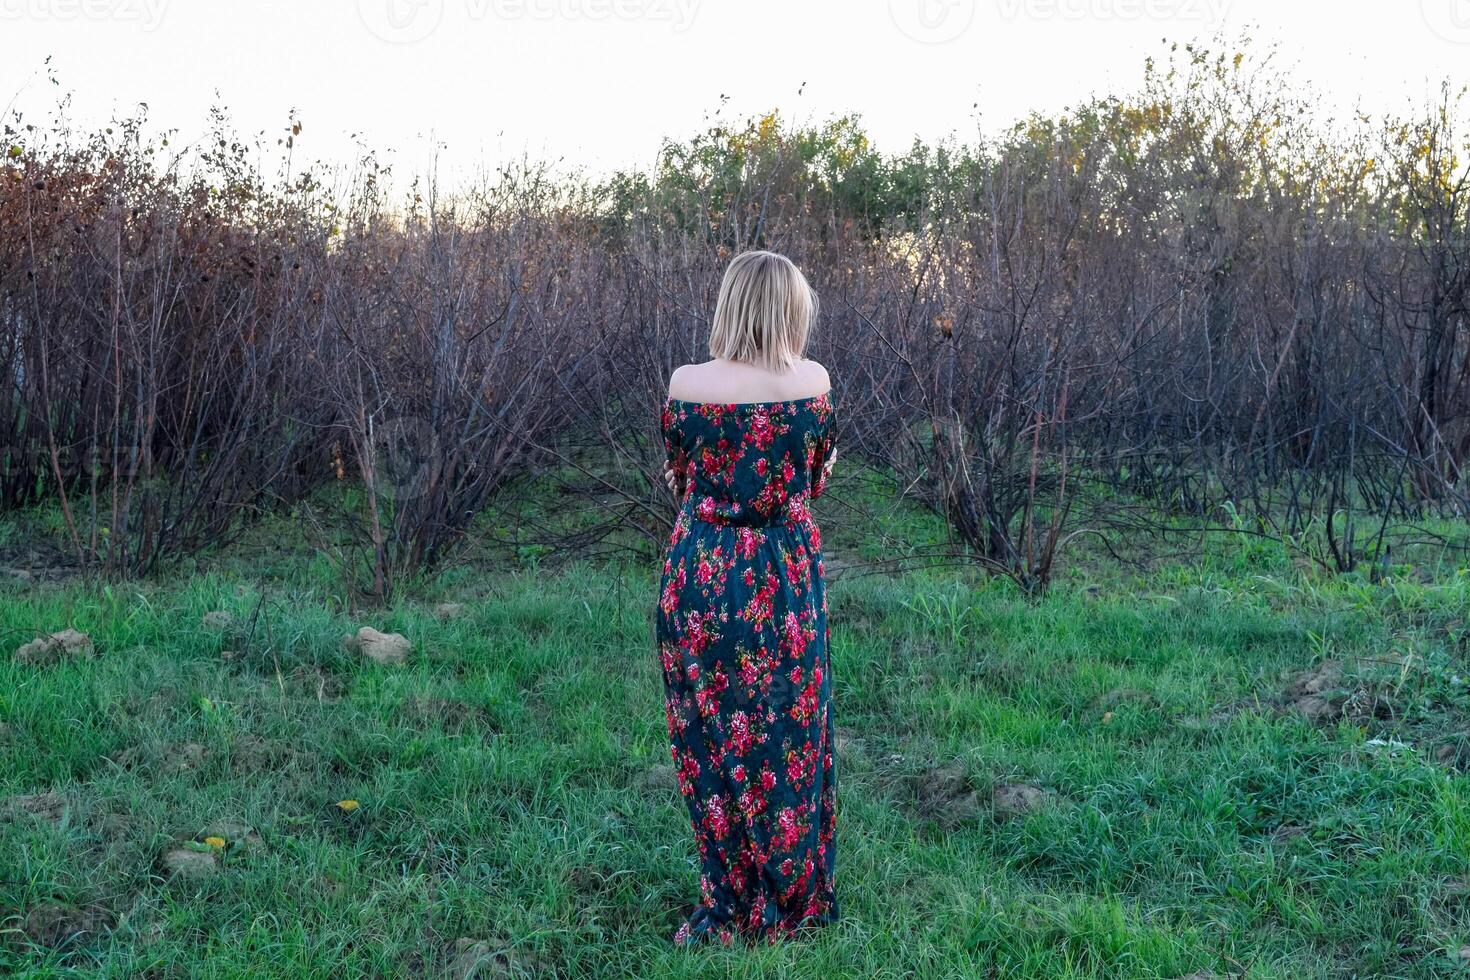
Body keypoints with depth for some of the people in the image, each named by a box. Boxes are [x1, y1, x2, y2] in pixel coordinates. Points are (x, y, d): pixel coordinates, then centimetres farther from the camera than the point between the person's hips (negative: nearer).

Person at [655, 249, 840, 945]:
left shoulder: (687, 382, -8)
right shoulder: (813, 380, -6)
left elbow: (678, 482, 8)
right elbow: (815, 480, 8)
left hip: (703, 577, -1)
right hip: (786, 577, 1)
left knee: (713, 739, 10)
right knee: (789, 734, 15)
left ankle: (731, 912, 19)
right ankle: (792, 904, 28)